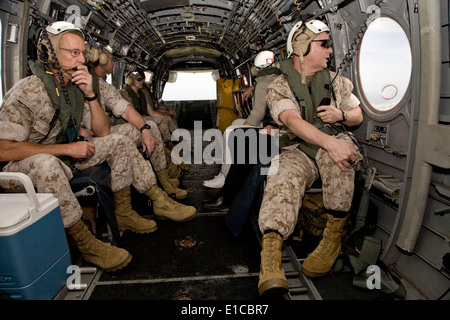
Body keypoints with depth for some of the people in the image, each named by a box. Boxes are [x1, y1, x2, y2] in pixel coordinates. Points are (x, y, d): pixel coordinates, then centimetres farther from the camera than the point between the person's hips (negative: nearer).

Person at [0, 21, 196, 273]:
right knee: (45, 164, -42)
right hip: (24, 167, -7)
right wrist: (67, 148, -27)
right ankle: (85, 243, -28)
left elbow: (103, 132, 1)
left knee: (118, 141, -2)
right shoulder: (28, 91, -22)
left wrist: (90, 95, -13)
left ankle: (124, 214, 1)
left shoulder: (74, 87, 1)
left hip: (64, 156, 8)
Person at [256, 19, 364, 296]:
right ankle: (270, 256, -51)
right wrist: (328, 142, -36)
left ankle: (334, 237, -26)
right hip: (300, 150, -2)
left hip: (337, 143, 3)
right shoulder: (279, 87, 2)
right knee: (285, 177, -36)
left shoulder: (336, 81, 17)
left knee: (337, 158, -36)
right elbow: (293, 121, -18)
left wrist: (341, 115, -3)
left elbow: (358, 116, 23)